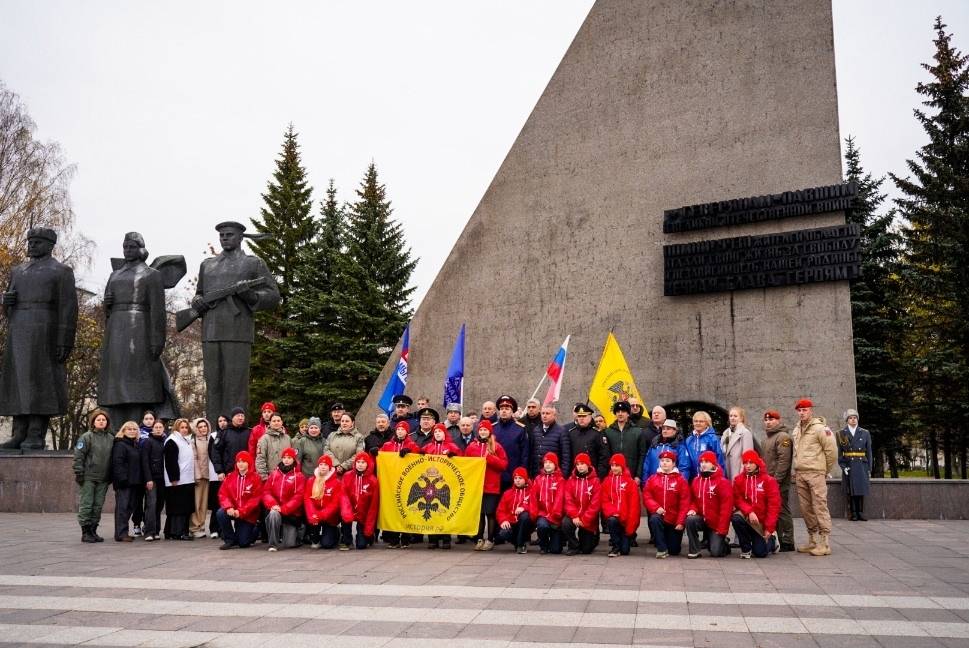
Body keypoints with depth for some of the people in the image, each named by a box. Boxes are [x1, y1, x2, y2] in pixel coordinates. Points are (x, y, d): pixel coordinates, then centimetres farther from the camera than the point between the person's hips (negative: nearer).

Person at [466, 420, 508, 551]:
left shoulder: (496, 446, 1)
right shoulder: (472, 446, 8)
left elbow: (504, 464, -3)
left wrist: (490, 458, -14)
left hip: (492, 486, -2)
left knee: (490, 513, 0)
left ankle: (490, 540, 8)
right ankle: (479, 539, 16)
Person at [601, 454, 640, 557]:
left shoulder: (630, 482, -1)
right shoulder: (607, 481, 6)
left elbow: (634, 504, -4)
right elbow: (605, 501, 2)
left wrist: (631, 525, -9)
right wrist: (612, 512, -18)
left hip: (626, 519, -2)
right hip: (613, 516, 2)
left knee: (625, 550, -8)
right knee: (611, 521, -35)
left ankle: (629, 536, 26)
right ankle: (615, 546, -12)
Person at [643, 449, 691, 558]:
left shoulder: (681, 480, -3)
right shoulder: (652, 479, 3)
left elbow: (684, 502, -6)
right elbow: (646, 496, -3)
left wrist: (681, 521, -13)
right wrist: (656, 507, -21)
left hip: (674, 520, 0)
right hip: (658, 516, 1)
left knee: (674, 550, 3)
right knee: (654, 519, -36)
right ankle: (661, 549, -20)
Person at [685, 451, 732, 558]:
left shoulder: (723, 482, -12)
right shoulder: (696, 480, 4)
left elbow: (726, 507, -14)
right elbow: (693, 499, 14)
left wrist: (722, 529, -17)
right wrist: (693, 509, -10)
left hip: (716, 523, -4)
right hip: (702, 519, 4)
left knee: (716, 552, -10)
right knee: (690, 520, -29)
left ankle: (724, 545, 27)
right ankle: (694, 551, -13)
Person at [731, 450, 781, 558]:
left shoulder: (769, 480, -6)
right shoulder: (738, 480, -1)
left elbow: (774, 505, -8)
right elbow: (737, 500, -6)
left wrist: (769, 528, -13)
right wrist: (749, 512, -26)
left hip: (762, 521, -1)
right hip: (747, 517, 1)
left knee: (760, 553, -7)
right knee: (737, 518, -33)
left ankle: (771, 541, 31)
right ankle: (746, 548, -9)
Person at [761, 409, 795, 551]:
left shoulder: (783, 437, -10)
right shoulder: (768, 438, 20)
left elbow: (784, 461, -19)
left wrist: (777, 479, -21)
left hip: (780, 483, -9)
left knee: (782, 512, -5)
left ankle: (787, 543, 1)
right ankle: (780, 539, 17)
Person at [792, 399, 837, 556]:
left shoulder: (819, 428, -7)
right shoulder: (796, 430, 16)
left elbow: (832, 451, -7)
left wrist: (825, 470, 1)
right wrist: (796, 472, 15)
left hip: (815, 474, -7)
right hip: (800, 475, 8)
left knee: (820, 507, -7)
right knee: (805, 509, 11)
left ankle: (825, 543, -4)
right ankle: (812, 540, 20)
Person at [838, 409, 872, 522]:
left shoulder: (865, 433, 8)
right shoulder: (842, 434, 5)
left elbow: (869, 452, 8)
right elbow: (840, 452, 4)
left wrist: (869, 469, 4)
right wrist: (843, 466, -7)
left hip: (861, 465, 1)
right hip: (849, 466, -1)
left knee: (861, 490, 0)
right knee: (851, 491, 0)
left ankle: (860, 513, 7)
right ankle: (853, 514, 5)